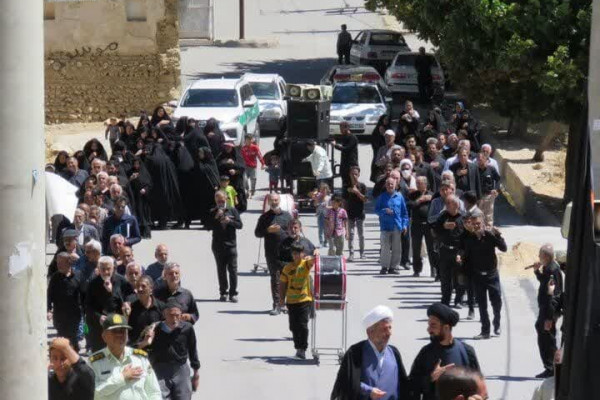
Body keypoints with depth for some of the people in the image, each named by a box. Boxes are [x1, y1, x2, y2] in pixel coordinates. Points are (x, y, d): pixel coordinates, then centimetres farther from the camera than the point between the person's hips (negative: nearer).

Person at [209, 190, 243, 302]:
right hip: (218, 246, 1)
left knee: (233, 270, -5)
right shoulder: (212, 212, 5)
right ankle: (223, 292, 14)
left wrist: (229, 221, -14)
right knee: (221, 270, 6)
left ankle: (233, 293, -2)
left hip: (231, 244, -1)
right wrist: (216, 217, -17)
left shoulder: (232, 210, 5)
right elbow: (209, 226, -5)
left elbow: (240, 225, 0)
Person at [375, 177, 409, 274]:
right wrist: (385, 211, -16)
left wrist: (405, 225, 3)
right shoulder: (382, 197, 3)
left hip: (397, 226, 2)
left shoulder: (399, 196, 6)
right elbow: (376, 210, 3)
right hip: (385, 226, -2)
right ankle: (384, 267, 2)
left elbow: (404, 212, 9)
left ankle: (394, 267, 12)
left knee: (396, 248, 4)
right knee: (385, 248, -5)